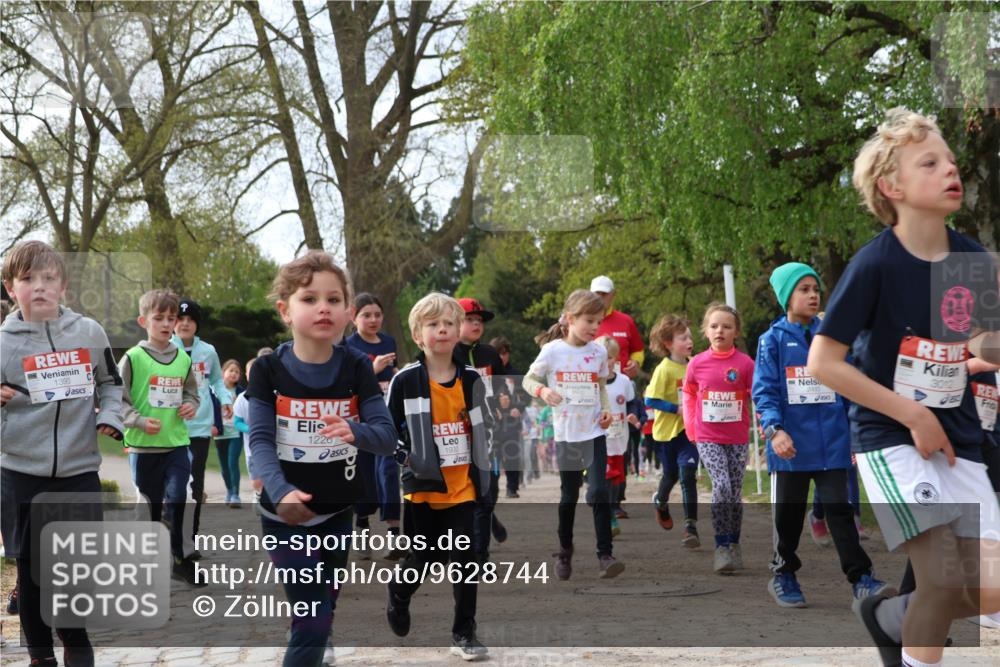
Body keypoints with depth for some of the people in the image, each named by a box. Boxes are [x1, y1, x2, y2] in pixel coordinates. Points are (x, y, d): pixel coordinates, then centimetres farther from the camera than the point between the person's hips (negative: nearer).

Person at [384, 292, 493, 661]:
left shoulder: (471, 380, 4)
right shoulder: (406, 381, -6)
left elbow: (483, 428, 16)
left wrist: (482, 473, 11)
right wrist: (402, 460, -12)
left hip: (463, 487, 2)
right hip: (423, 487, -2)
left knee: (465, 560, 0)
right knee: (425, 557, 7)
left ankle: (464, 632, 10)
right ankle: (398, 594, 39)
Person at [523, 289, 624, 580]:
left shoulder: (599, 352, 2)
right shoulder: (553, 350, -7)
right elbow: (528, 380, 1)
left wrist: (606, 409, 0)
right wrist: (543, 391, -20)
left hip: (594, 432, 1)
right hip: (565, 434, -1)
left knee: (599, 491, -13)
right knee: (569, 496, 10)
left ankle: (605, 555, -11)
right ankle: (564, 553, 27)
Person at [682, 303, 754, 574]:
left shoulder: (745, 363, -7)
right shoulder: (697, 363, -2)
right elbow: (689, 394, 13)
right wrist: (691, 427, 9)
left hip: (737, 438, 1)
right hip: (707, 437, -1)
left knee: (736, 492, 7)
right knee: (721, 485, -17)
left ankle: (734, 546, 25)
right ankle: (721, 548, -10)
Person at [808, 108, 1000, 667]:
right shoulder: (875, 264, -15)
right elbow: (823, 362, -14)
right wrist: (913, 415, -14)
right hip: (891, 437, -5)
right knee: (944, 577, -16)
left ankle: (891, 617, 25)